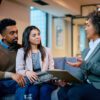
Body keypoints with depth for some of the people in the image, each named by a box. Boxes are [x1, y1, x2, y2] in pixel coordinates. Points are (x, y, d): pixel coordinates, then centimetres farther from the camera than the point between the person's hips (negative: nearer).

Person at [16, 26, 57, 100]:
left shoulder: (47, 50, 16)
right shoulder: (21, 51, 9)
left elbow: (51, 68, 10)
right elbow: (19, 70, 1)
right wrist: (26, 72, -22)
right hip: (30, 81, -1)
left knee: (44, 89, -32)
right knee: (33, 90, -35)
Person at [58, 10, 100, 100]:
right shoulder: (87, 51, 16)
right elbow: (84, 72, 13)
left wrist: (85, 65, -23)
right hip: (87, 83, 7)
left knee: (73, 93, -26)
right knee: (62, 92, -12)